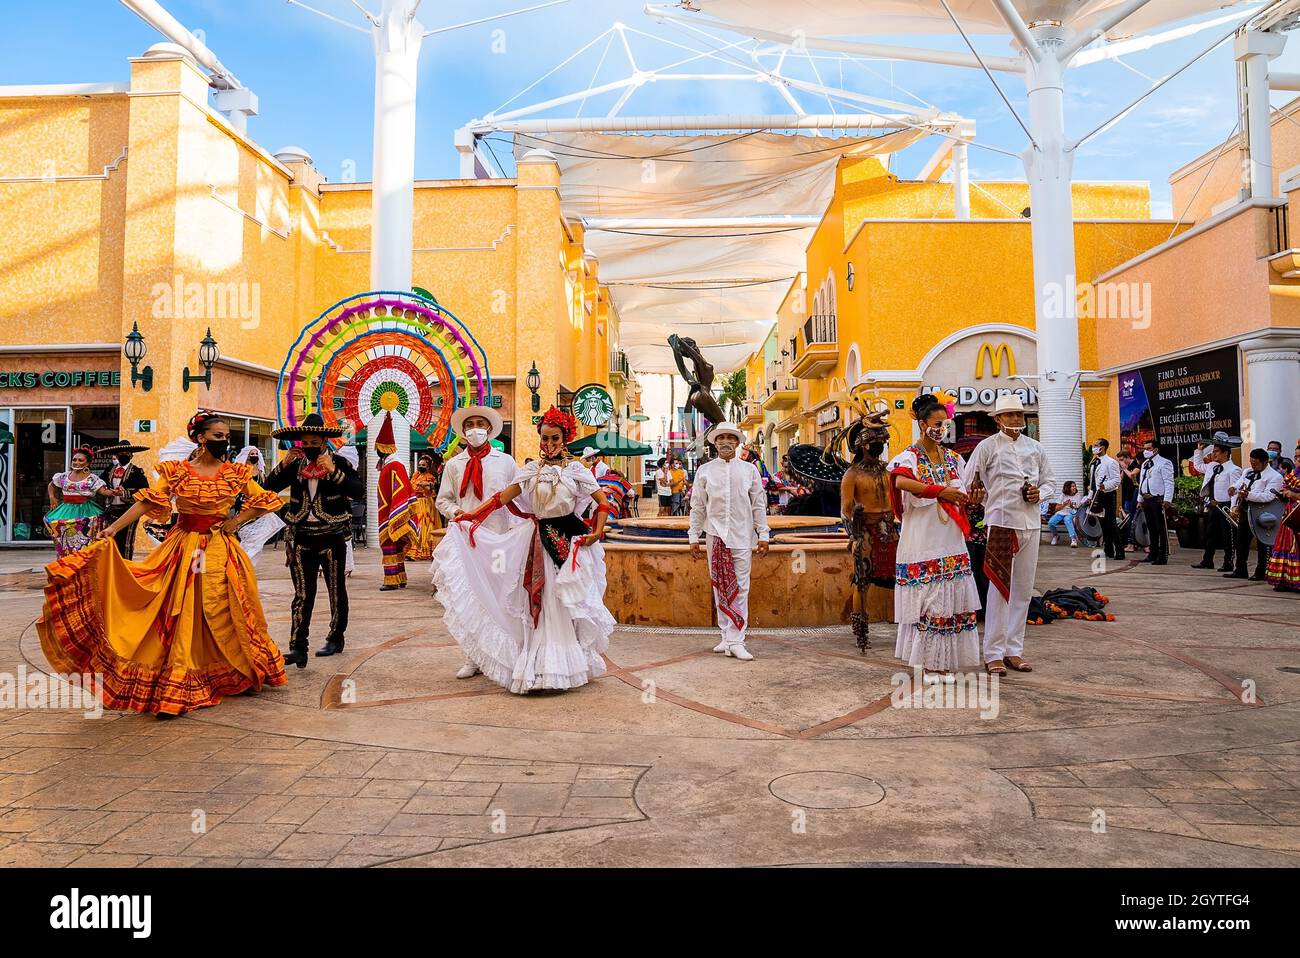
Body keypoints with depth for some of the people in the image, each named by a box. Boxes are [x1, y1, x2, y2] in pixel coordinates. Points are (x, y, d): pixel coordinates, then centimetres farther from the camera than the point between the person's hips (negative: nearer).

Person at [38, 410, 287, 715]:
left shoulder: (235, 473, 1)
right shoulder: (175, 471, 1)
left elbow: (264, 501, 4)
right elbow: (147, 502, -7)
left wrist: (237, 522, -3)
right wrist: (113, 528, -17)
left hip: (220, 550, 0)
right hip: (183, 547, 0)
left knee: (224, 615, 4)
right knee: (182, 615, 1)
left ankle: (240, 672, 22)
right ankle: (177, 686, 8)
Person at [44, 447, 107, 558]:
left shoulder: (92, 478, -1)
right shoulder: (64, 476, 12)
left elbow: (103, 491, -13)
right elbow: (51, 485, 29)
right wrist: (52, 497, 15)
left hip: (84, 513, -4)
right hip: (66, 511, 4)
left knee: (83, 542, -10)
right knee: (66, 541, 1)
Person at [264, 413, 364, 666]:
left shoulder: (339, 463, -4)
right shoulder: (296, 465, 7)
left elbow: (359, 492, -16)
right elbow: (269, 487, 4)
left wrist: (333, 471, -23)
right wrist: (283, 464, -8)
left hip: (332, 537, -2)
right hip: (301, 538, 2)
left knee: (336, 591, 11)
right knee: (302, 594, -3)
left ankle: (336, 639, 26)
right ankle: (298, 648, -5)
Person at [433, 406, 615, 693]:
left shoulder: (576, 469, -2)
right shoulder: (532, 470, 7)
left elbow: (603, 502, -4)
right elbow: (503, 497, 2)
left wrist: (597, 533, -15)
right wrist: (470, 515, -5)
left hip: (569, 538, -3)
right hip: (541, 539, 3)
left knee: (568, 601, 1)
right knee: (542, 603, 6)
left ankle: (572, 660, 14)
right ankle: (543, 664, 15)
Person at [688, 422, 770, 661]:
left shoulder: (749, 470, 7)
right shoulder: (705, 470, 7)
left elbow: (759, 505, 7)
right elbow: (697, 507, 8)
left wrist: (763, 535, 4)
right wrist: (694, 537, 6)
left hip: (742, 535, -1)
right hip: (715, 535, 1)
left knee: (740, 588, -3)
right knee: (719, 587, 5)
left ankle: (735, 642, -2)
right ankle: (728, 637, 13)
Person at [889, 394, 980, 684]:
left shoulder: (952, 458, 14)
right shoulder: (909, 457, -6)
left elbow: (961, 496, 21)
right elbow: (900, 481, -29)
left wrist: (971, 497, -1)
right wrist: (942, 492, -26)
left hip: (951, 542, 6)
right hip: (922, 541, -5)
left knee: (951, 600, 4)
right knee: (925, 601, -3)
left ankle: (946, 663, 13)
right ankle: (926, 663, 8)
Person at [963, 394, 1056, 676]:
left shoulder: (1035, 448, 13)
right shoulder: (987, 447, -1)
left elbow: (1050, 481, 19)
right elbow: (968, 485, -2)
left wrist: (1040, 493, -1)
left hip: (1030, 525, 5)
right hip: (1001, 523, -5)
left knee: (1024, 590, 8)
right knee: (1000, 589, -6)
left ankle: (1014, 650, 18)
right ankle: (994, 653, 2)